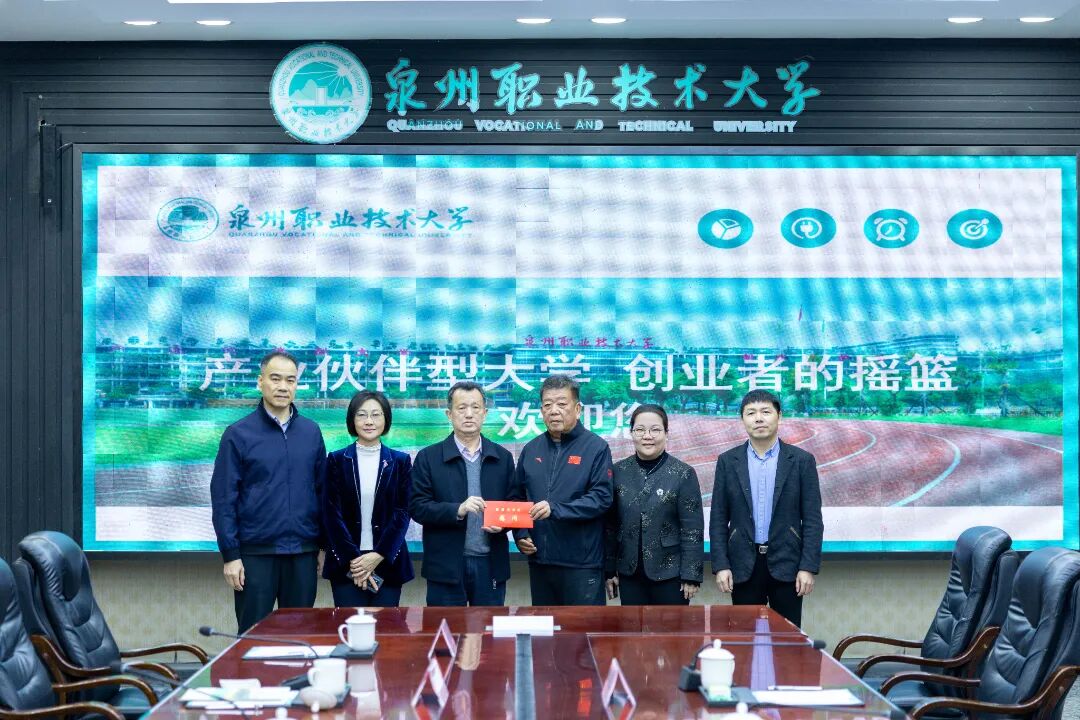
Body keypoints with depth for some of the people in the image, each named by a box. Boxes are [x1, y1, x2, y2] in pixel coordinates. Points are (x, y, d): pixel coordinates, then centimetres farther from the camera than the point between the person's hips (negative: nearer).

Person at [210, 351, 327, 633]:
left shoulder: (311, 432, 7)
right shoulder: (238, 434, -3)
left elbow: (321, 491, 11)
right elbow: (223, 499, -4)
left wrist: (323, 545, 7)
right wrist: (230, 555, -8)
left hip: (303, 553, 3)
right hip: (256, 553, -3)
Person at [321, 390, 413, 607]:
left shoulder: (400, 461, 7)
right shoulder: (337, 460, 5)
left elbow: (402, 512, 2)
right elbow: (332, 513, 0)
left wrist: (379, 556, -9)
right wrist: (353, 559, -9)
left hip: (388, 562, 1)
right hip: (345, 563, 0)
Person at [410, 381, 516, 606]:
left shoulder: (503, 458, 9)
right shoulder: (428, 458, 1)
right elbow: (417, 507, -4)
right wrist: (458, 510, -18)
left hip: (491, 565, 2)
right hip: (446, 567, -2)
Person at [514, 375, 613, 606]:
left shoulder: (595, 447, -4)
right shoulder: (531, 449, 11)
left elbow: (601, 498, -13)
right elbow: (518, 498, 17)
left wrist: (555, 509, -22)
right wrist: (520, 535, 1)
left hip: (581, 563, -5)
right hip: (539, 560, 5)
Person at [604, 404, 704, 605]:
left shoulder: (683, 474, -6)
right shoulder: (618, 472, 3)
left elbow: (692, 530, -7)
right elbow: (610, 524, 7)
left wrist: (691, 575, -9)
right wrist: (609, 570, 5)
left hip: (670, 572, -3)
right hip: (630, 573, 3)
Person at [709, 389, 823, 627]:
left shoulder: (801, 461, 1)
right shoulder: (728, 461, 5)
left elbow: (812, 520, -1)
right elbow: (718, 519, 4)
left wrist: (808, 567, -8)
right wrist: (720, 565, -4)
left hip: (786, 564, -1)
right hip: (744, 565, 1)